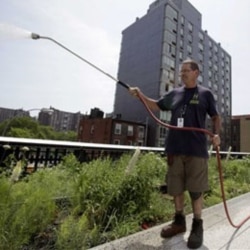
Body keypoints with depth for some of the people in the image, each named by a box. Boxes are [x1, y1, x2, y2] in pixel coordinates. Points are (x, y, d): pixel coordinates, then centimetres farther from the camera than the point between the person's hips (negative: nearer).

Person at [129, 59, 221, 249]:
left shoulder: (205, 94, 8)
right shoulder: (174, 94, 15)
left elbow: (216, 117, 12)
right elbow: (156, 106, 22)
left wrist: (217, 134, -7)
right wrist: (141, 95, 7)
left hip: (196, 149, -3)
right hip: (175, 149, 3)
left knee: (196, 189, 5)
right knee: (176, 187, 11)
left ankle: (197, 226, 25)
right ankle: (179, 221, 31)